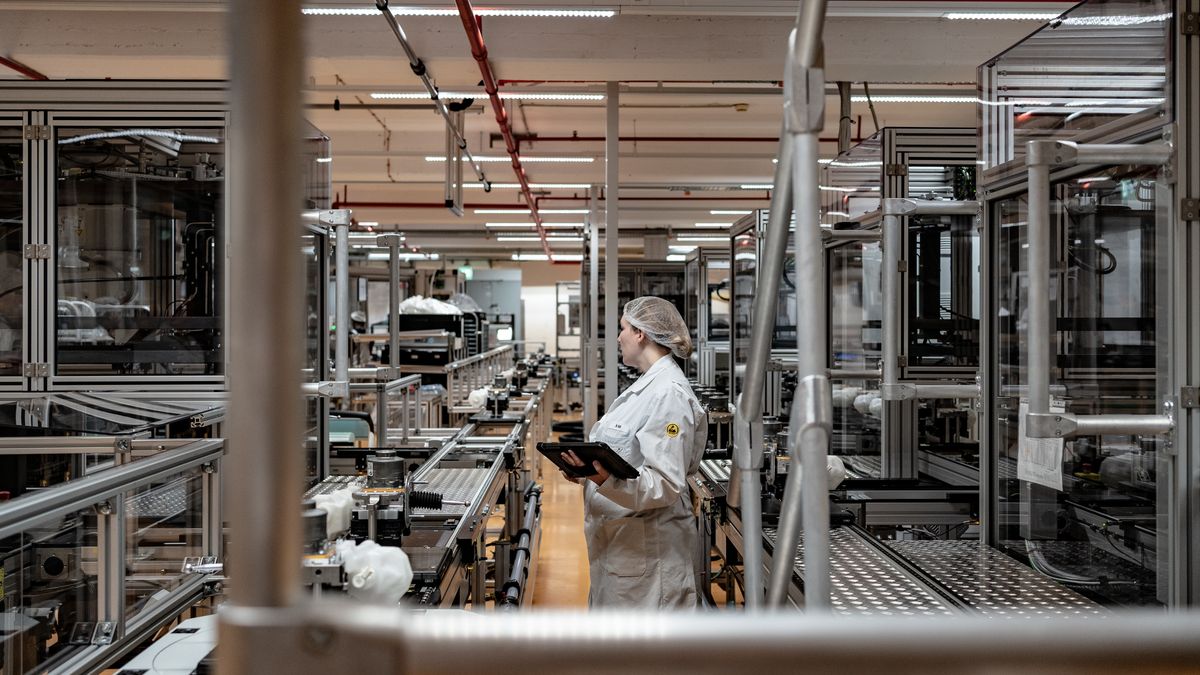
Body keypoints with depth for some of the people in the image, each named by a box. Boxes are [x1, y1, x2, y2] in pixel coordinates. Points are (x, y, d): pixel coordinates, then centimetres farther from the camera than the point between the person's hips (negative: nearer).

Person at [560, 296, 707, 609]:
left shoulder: (669, 394, -19)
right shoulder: (646, 385, 11)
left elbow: (666, 483, -23)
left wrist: (608, 479, -36)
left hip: (648, 545, -10)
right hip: (619, 537, 10)